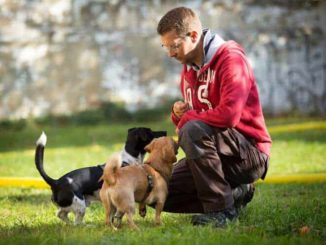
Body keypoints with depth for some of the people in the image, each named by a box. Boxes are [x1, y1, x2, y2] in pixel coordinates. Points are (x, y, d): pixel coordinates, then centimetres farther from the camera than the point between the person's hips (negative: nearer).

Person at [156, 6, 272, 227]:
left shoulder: (230, 58, -15)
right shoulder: (189, 67, 12)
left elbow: (229, 114, -29)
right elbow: (192, 115, 22)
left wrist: (187, 118, -15)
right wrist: (179, 113, -3)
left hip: (251, 152, -9)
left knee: (192, 131, -34)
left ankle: (222, 209, -25)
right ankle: (234, 194, 7)